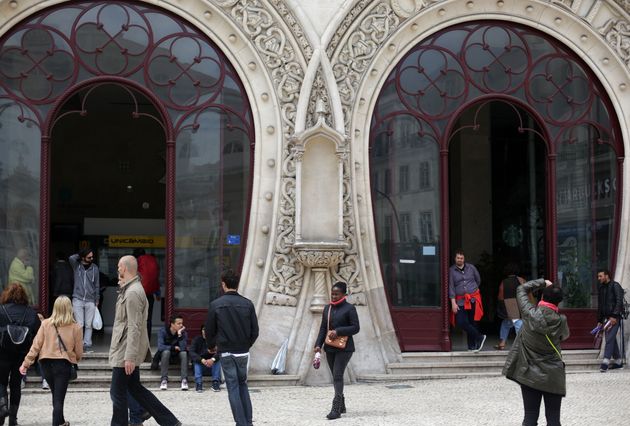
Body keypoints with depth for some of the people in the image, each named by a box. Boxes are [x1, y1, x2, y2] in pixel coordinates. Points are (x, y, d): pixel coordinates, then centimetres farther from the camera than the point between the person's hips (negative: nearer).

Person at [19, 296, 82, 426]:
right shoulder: (75, 327, -5)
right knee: (59, 398, 0)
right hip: (64, 363, -3)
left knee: (56, 395, 21)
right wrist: (75, 360, 21)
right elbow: (79, 352, 0)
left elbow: (36, 345, -3)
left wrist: (26, 363, 2)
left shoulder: (45, 324, -1)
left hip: (46, 363, 3)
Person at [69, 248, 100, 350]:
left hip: (90, 301, 1)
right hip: (78, 299, -1)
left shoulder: (94, 268, 5)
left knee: (89, 325, 1)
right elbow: (71, 258, -21)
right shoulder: (76, 265, 2)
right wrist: (79, 255, -2)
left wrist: (97, 300, 9)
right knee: (79, 324, -3)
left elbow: (97, 285, 10)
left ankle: (87, 344, 6)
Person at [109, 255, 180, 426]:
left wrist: (129, 357, -25)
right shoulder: (130, 289, 13)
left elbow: (134, 327, -24)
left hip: (125, 353, -10)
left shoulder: (132, 293, -19)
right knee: (135, 388, 16)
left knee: (118, 392, 0)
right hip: (126, 352, 10)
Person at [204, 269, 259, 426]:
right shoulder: (248, 304, -2)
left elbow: (209, 331, 0)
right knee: (243, 385, 16)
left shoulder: (216, 304, -8)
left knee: (233, 387, 2)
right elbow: (255, 332, 1)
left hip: (226, 353, -2)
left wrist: (212, 346, 19)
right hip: (243, 353, 2)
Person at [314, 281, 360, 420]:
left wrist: (338, 332, -18)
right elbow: (323, 328, 14)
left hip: (344, 348, -6)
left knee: (338, 375, -14)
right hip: (330, 348, 6)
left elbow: (355, 328, -9)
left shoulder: (349, 308, -5)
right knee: (335, 376, 11)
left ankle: (336, 409, -17)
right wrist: (318, 344, 2)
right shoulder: (327, 309, 13)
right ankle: (341, 406, 23)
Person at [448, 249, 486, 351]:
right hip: (460, 301, -1)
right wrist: (453, 303, -10)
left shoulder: (471, 267, 5)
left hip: (473, 300, 1)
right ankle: (479, 337, 2)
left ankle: (472, 346, 13)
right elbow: (451, 287, -4)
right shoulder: (451, 270, 0)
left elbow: (478, 280, 20)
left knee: (472, 323, 3)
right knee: (461, 322, -14)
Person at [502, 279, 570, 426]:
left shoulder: (529, 313, -11)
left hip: (528, 375, 1)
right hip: (552, 377, -1)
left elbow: (521, 289, 5)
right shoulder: (560, 321, -12)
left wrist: (542, 283, 13)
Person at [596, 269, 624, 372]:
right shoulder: (601, 288, 15)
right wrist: (600, 320, 15)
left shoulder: (615, 286, -7)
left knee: (610, 338, -13)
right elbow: (600, 305, 19)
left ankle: (606, 362, -16)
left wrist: (614, 316, -21)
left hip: (614, 317, -8)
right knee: (611, 339, 10)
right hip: (606, 317, 8)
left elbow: (619, 302, -15)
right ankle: (618, 361, 19)